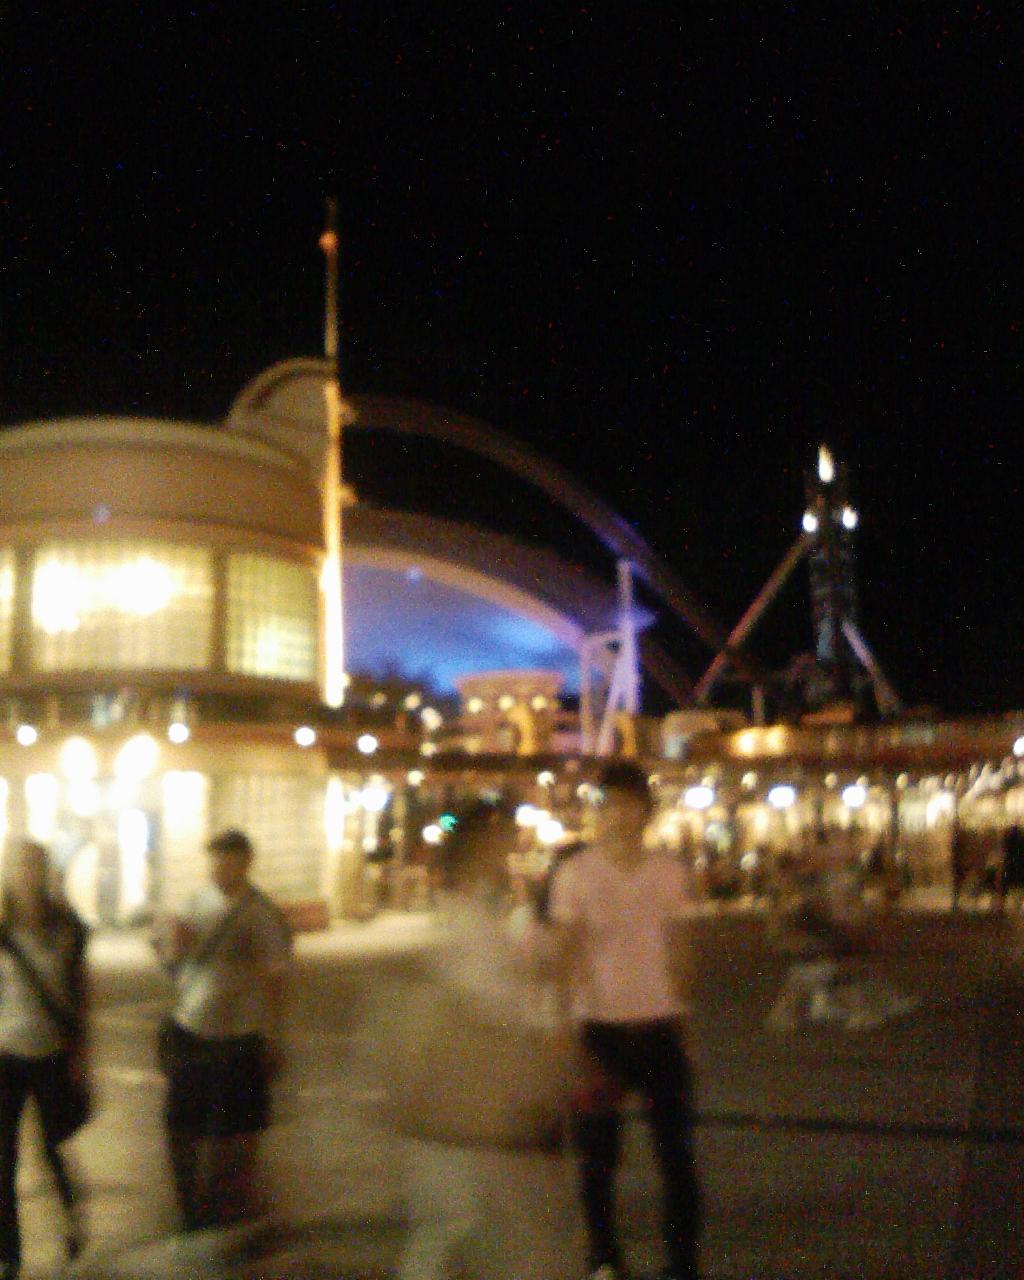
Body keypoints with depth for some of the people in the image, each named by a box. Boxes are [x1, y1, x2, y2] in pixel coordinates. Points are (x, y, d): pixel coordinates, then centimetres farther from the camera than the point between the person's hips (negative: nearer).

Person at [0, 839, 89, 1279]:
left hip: (54, 1056, 1)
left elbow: (80, 992, 2)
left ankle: (72, 1219, 41)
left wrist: (80, 1052, 0)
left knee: (57, 1146, 12)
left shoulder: (66, 928, -3)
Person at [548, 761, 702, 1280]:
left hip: (660, 1024, 2)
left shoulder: (669, 871, 4)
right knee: (598, 1155, 9)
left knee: (677, 1152, 7)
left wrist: (682, 1015, 11)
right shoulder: (575, 873, -6)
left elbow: (678, 948, 12)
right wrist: (567, 1021, -18)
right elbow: (565, 954, -9)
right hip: (600, 1024, -2)